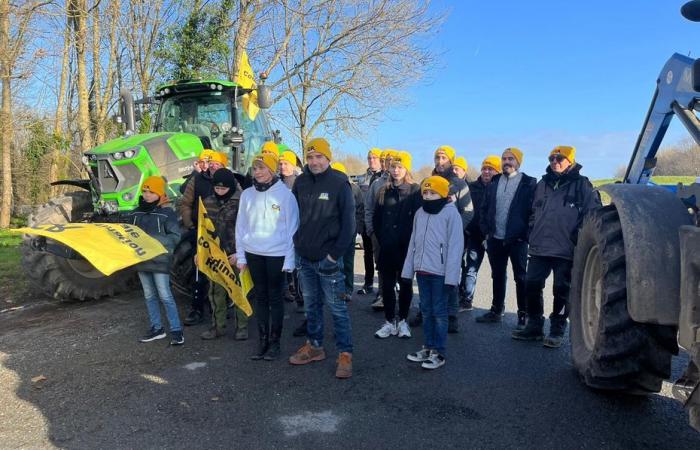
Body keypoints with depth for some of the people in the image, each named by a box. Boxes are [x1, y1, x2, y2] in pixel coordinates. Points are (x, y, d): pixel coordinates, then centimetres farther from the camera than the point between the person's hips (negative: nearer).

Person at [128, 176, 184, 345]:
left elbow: (175, 237, -13)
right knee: (149, 296, 13)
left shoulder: (167, 212, -8)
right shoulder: (136, 213, 7)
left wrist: (153, 239, -22)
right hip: (142, 260, 6)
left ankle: (176, 330, 3)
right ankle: (157, 328, 25)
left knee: (165, 296, -5)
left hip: (159, 261, -6)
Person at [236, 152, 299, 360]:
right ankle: (262, 341, 20)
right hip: (253, 253, 4)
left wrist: (289, 258, -9)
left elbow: (292, 227, -6)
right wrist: (240, 255, 7)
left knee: (275, 298, 6)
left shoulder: (285, 194, -7)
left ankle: (274, 343, 16)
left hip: (277, 254, -4)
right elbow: (241, 225, 10)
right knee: (260, 297, 11)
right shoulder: (247, 194, 5)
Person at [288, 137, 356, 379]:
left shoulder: (339, 183, -10)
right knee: (311, 304, 16)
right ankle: (314, 346, 32)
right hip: (304, 257, 5)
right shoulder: (301, 182, 3)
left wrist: (336, 254, -13)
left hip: (328, 258, -5)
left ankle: (345, 354, 12)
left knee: (337, 307, 0)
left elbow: (348, 223, -11)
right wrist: (297, 243, 6)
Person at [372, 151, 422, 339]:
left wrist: (412, 241, -6)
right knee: (387, 284, 7)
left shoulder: (415, 190, -4)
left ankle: (403, 321, 22)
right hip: (387, 247, 3)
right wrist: (382, 239, 8)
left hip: (408, 247, -3)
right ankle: (389, 322, 18)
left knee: (405, 284, 9)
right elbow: (376, 218, 12)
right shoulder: (384, 191, 7)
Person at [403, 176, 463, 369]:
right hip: (422, 270, 6)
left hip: (440, 272, -6)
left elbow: (456, 246, -13)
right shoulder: (420, 213, 11)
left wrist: (451, 275, -17)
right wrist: (408, 268, 9)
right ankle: (428, 347, 27)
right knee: (426, 310, 14)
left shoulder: (451, 213, -9)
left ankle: (438, 353, 12)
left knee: (439, 312, 3)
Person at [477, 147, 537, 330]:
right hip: (495, 239, 5)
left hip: (517, 240, -5)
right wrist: (486, 231, 3)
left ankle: (523, 315, 15)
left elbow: (533, 211, -8)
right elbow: (484, 208, 10)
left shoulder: (528, 183, -5)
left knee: (521, 278, 6)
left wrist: (525, 235, -11)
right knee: (498, 277, 15)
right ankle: (496, 311, 27)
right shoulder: (494, 182, 9)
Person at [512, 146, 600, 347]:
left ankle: (557, 330, 16)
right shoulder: (543, 184, 15)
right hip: (539, 248, 5)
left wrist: (578, 239, -9)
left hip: (566, 250, -5)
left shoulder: (581, 184, 0)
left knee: (562, 290, 4)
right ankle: (534, 326, 18)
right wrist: (533, 233, 12)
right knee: (532, 286, 5)